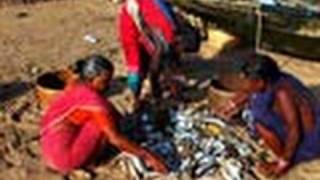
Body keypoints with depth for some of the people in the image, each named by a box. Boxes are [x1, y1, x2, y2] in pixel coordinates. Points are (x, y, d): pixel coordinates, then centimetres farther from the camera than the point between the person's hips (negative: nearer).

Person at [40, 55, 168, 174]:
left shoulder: (78, 87, 4)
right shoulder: (92, 99, -23)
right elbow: (115, 139, -24)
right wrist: (146, 155, -20)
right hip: (64, 158, -9)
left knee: (107, 118, 11)